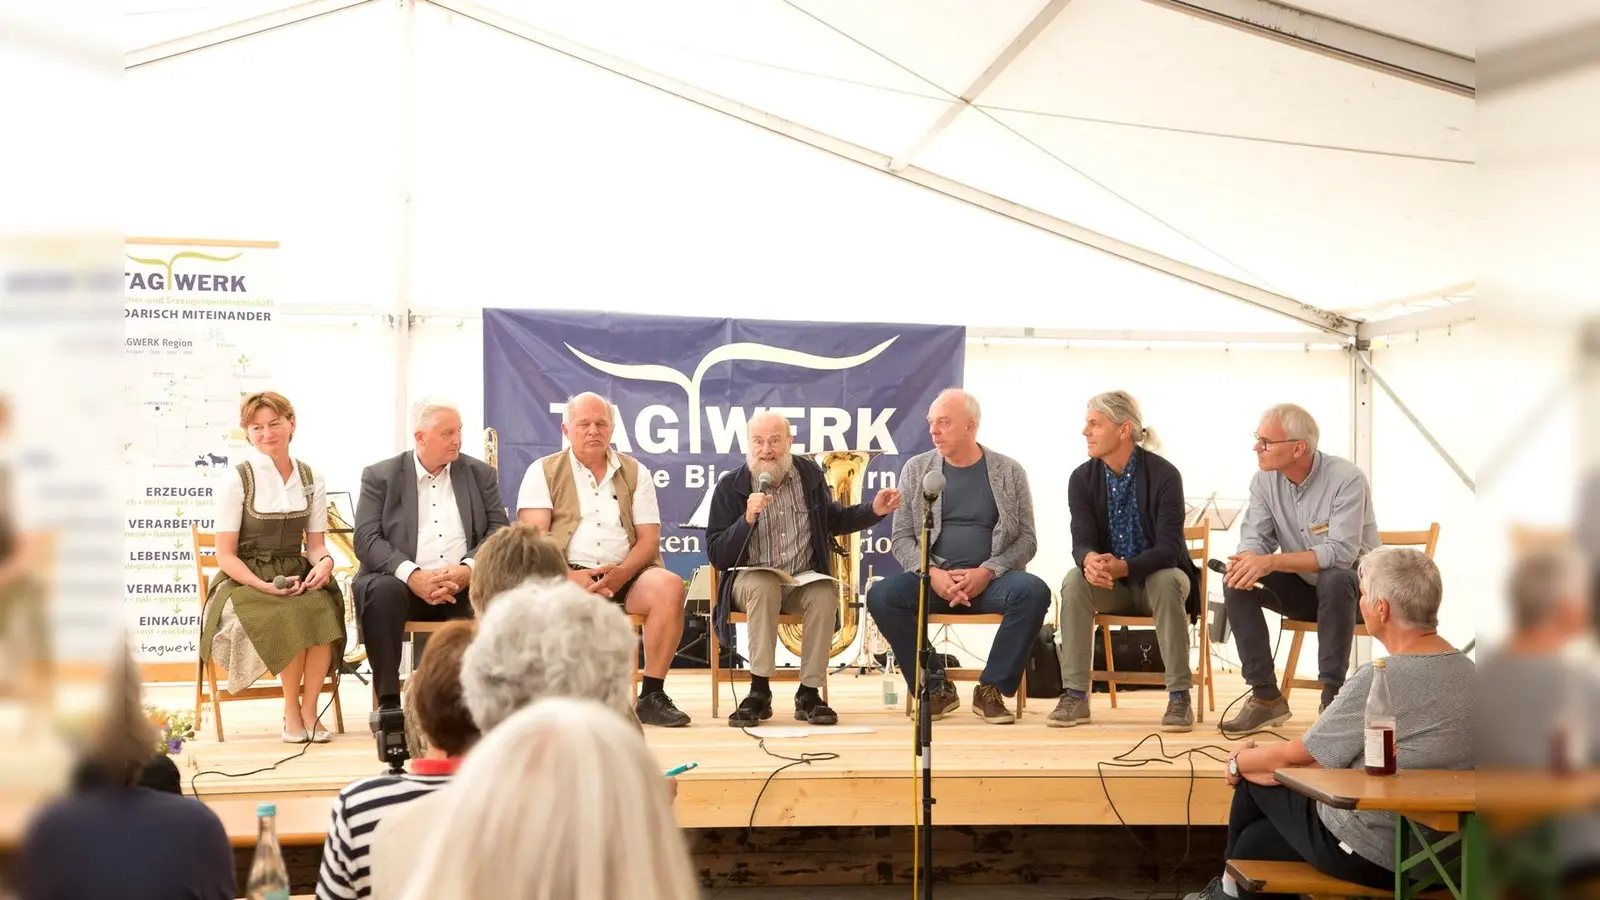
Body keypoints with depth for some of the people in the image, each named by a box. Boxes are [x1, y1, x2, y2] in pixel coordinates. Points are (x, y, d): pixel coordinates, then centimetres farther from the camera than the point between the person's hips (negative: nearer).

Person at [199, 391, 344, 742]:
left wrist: (324, 562, -14)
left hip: (296, 575, 3)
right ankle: (291, 712, -17)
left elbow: (316, 544, 11)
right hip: (246, 580, -3)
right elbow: (226, 555, -5)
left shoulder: (311, 480, 9)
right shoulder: (236, 480, -4)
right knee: (292, 616, -34)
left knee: (324, 606, -31)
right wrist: (264, 585, -20)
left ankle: (309, 709, -21)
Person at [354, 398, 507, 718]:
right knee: (381, 591, -34)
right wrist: (412, 575, -19)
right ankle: (388, 702, -25)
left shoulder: (480, 474, 14)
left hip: (465, 585, 1)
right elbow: (367, 539, -3)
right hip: (401, 581, -1)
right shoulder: (379, 476, 8)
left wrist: (468, 569, -14)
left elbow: (499, 530, 5)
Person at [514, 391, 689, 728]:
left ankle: (652, 696, -21)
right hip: (567, 576, -2)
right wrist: (569, 576, -19)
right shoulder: (544, 472, 10)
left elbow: (649, 538, 8)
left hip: (623, 577, 2)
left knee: (669, 586, -28)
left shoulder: (635, 473, 16)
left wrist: (621, 573, -12)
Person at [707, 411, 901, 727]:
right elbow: (717, 556, -8)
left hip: (803, 581, 2)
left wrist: (874, 510, 8)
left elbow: (833, 520, 24)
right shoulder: (731, 486, -4)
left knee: (825, 592, -30)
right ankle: (759, 691, -29)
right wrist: (747, 519, -22)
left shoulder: (810, 474, 6)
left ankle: (809, 694, -20)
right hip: (751, 580, -2)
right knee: (764, 587, -36)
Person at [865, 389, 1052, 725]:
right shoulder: (916, 468, 9)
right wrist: (932, 574, -14)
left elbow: (1026, 539, 3)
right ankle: (936, 687, -10)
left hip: (990, 579, -1)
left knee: (1034, 592, -32)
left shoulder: (1009, 471, 6)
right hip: (931, 576, 1)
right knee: (881, 595, -28)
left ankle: (991, 690, -14)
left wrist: (987, 573, -15)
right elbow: (902, 537, 5)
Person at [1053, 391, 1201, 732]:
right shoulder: (1082, 478, -5)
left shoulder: (1164, 474, -16)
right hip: (1109, 583, 3)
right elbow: (1082, 541, -11)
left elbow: (1167, 548, -22)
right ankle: (1075, 695, -25)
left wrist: (1122, 567, -41)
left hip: (1156, 578, -2)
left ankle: (1179, 696, -26)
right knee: (1074, 581, -28)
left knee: (1168, 582, -36)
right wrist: (1090, 561, -38)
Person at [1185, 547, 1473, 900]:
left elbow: (1295, 755, -10)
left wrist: (1239, 762, 11)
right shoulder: (1465, 669, 2)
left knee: (1253, 776, 17)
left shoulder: (1379, 679, -23)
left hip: (1370, 855, -7)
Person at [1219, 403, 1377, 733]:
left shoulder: (1346, 479, -23)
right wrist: (1246, 562, -34)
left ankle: (1333, 695, -26)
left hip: (1352, 585, -5)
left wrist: (1271, 562, -41)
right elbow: (1254, 537, -8)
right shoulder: (1264, 480, -5)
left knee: (1333, 579, -38)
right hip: (1302, 588, 5)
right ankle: (1266, 696, -15)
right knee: (1236, 583, -19)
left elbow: (1340, 553, -32)